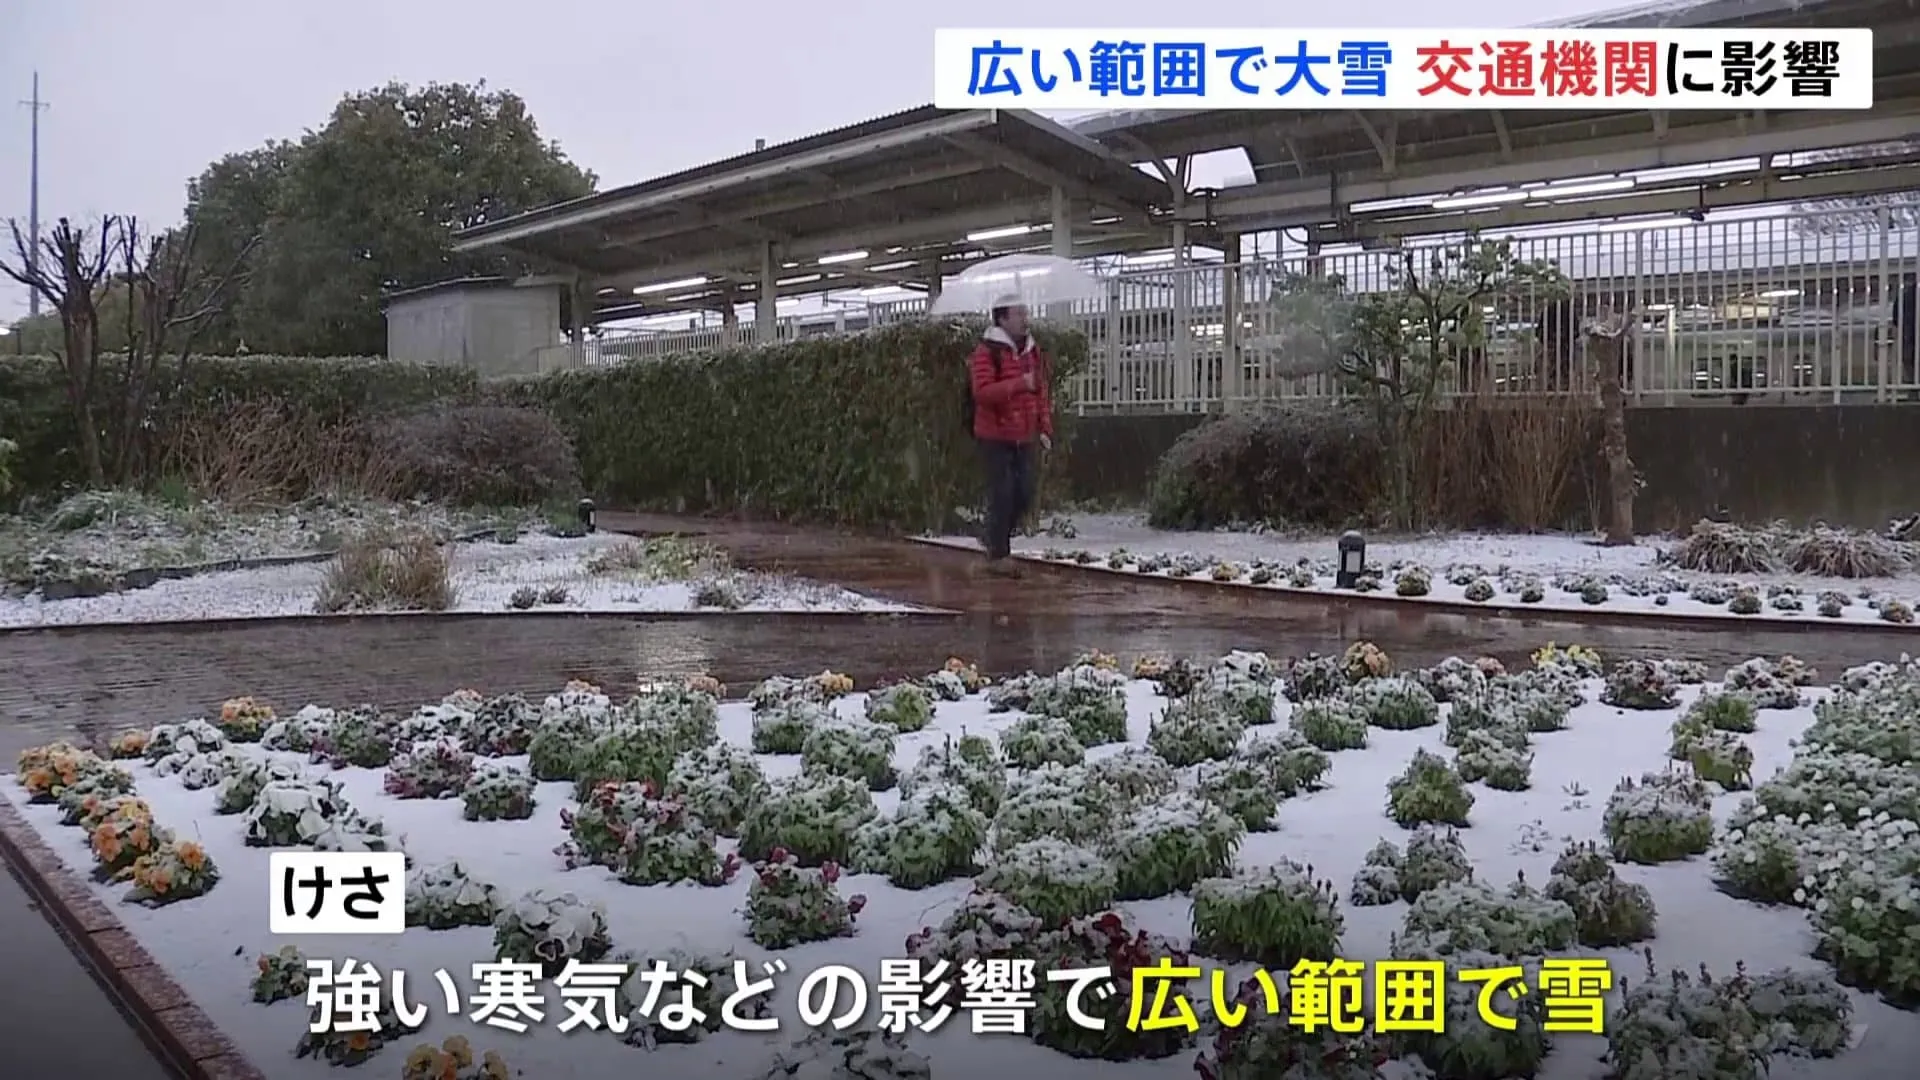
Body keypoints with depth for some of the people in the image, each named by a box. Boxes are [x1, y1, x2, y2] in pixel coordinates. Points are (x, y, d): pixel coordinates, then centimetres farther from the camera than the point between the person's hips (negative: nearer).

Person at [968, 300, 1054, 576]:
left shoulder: (1033, 351, 12)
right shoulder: (986, 352, -10)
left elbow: (1042, 393, 16)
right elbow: (982, 392, -21)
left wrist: (1045, 429, 8)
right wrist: (1019, 384, -30)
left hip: (1025, 438, 6)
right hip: (995, 437, -6)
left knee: (1025, 495, 7)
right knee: (1002, 495, -5)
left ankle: (997, 539, 28)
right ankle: (998, 556, 6)